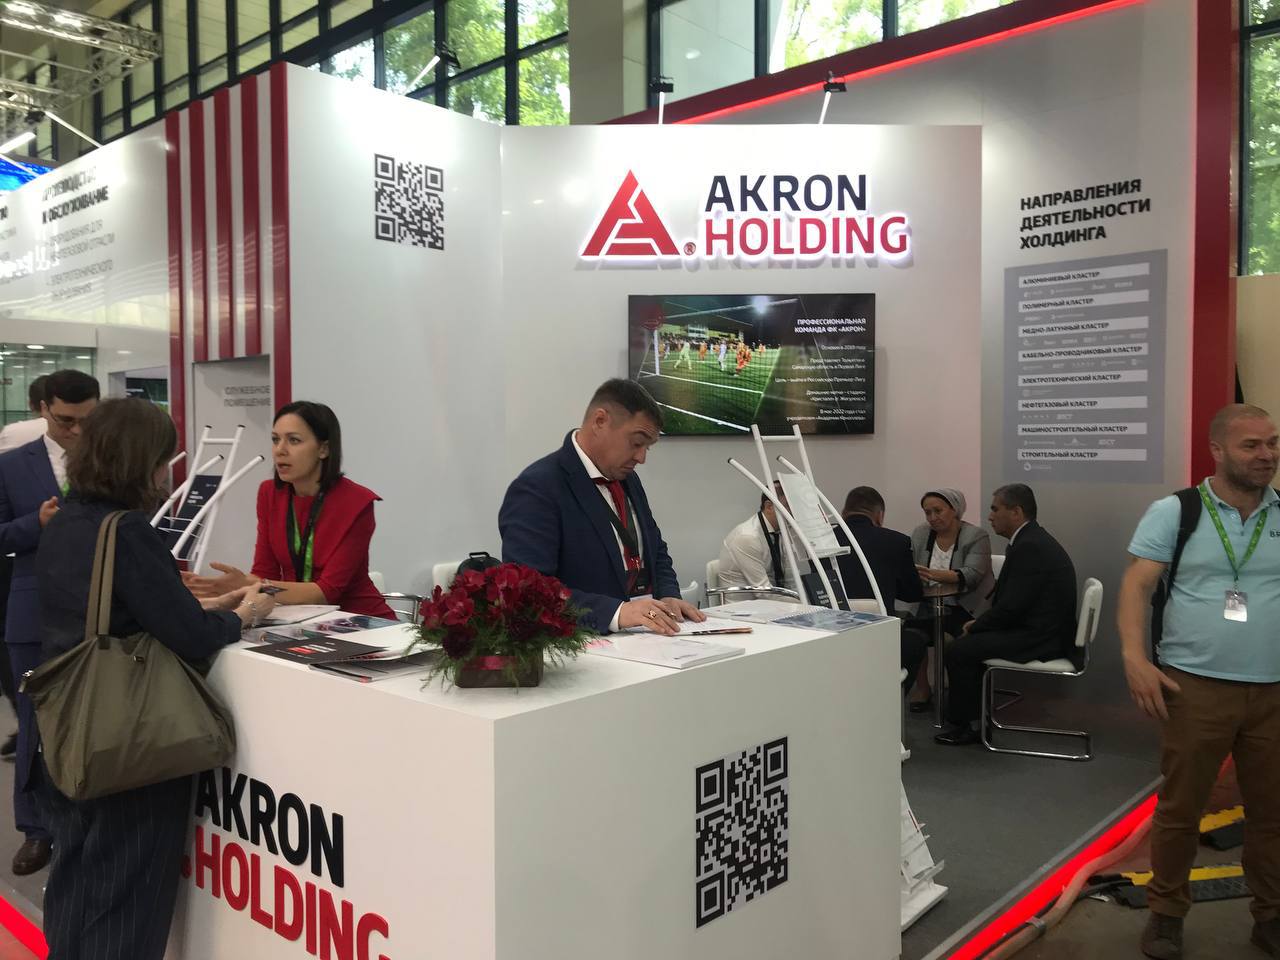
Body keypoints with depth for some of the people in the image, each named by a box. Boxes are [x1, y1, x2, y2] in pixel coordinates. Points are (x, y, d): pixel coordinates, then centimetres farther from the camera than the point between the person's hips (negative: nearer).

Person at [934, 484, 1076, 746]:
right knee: (968, 640, 13)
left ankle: (960, 725, 4)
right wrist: (978, 624, 4)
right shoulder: (1032, 540, 12)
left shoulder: (1030, 547, -21)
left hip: (1038, 637, -10)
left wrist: (975, 626, -8)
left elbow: (1010, 607, -23)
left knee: (959, 650, -12)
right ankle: (972, 712, 18)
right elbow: (1008, 599, 14)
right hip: (1039, 628, 10)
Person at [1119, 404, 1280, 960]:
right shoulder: (1174, 512, -1)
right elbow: (1137, 585, -6)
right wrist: (1134, 658, -19)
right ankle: (1166, 913, 23)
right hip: (1196, 685, -2)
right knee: (1179, 808, 7)